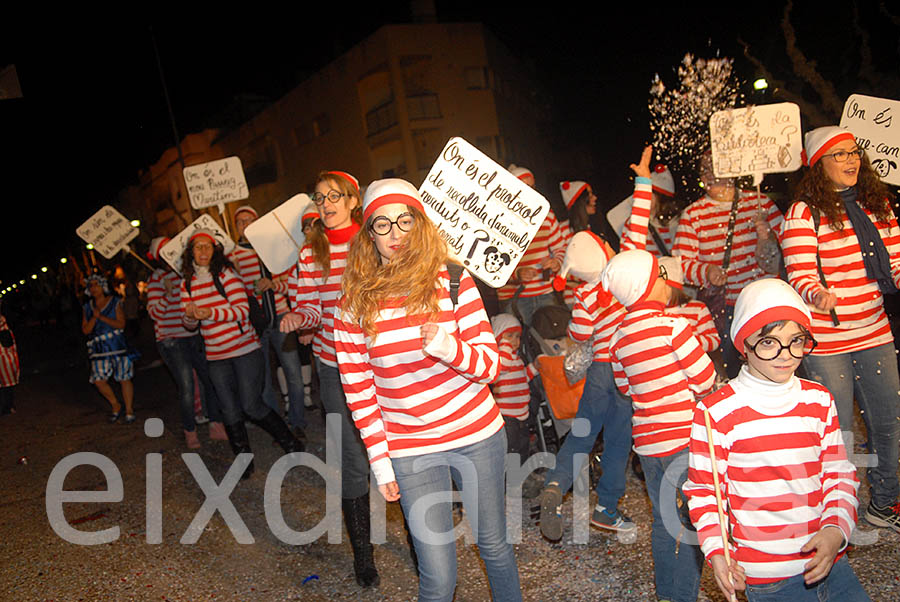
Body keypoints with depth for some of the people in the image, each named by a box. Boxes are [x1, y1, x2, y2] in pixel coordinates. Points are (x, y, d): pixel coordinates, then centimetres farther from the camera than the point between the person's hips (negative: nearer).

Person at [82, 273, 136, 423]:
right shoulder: (87, 307, 12)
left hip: (117, 346, -3)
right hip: (98, 348, 3)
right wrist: (94, 318, -9)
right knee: (99, 380, -5)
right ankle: (116, 406, 16)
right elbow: (85, 330, 7)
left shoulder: (114, 302, 2)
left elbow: (121, 323, -7)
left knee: (124, 378, -3)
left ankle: (129, 410, 8)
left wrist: (102, 317, -14)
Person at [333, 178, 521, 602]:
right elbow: (358, 392, 2)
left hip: (478, 436, 1)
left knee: (493, 545, 19)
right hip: (410, 451, 0)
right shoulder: (355, 305, -4)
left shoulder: (452, 280, -6)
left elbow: (489, 364, -7)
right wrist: (380, 461, 0)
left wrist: (450, 348, -28)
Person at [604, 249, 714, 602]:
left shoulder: (618, 338, 3)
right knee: (690, 519, 7)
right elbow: (706, 378, -10)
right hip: (683, 437, -6)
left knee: (663, 519, 19)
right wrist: (691, 391, 9)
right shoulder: (671, 325, -16)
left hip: (646, 439, 6)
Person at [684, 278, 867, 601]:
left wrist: (836, 529, -8)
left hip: (829, 562, 4)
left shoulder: (819, 400, 3)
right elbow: (703, 489, -6)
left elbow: (838, 475, 8)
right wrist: (716, 552, -16)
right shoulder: (715, 412, -13)